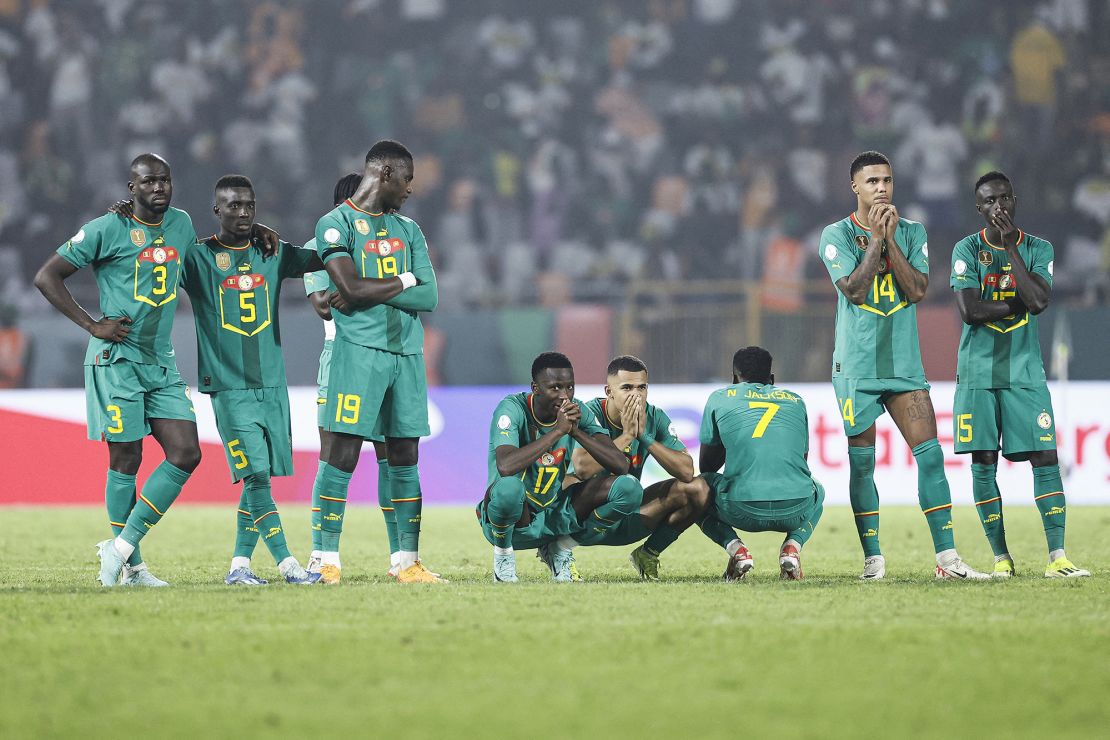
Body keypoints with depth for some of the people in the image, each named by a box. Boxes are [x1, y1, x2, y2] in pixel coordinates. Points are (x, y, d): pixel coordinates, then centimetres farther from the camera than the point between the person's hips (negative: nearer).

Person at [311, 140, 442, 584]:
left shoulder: (408, 230, 17)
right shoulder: (336, 224, -2)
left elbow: (428, 298, 5)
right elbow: (352, 288, -15)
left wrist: (371, 292, -8)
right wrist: (405, 281, -1)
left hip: (407, 352, 6)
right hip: (359, 351, -6)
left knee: (404, 457, 6)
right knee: (342, 455, -10)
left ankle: (408, 561, 8)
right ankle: (327, 560, -7)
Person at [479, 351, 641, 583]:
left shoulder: (577, 411, -2)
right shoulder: (512, 409, -18)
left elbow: (621, 466, -10)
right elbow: (505, 467, -37)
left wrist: (577, 432, -22)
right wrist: (558, 430, -33)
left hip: (554, 516, 5)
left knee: (629, 489, -13)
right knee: (509, 487, -41)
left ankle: (562, 549, 7)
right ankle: (503, 553, -7)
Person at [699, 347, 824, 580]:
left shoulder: (720, 398, 15)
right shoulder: (795, 401, 21)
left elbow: (706, 465, 22)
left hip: (743, 510, -2)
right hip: (795, 509, 2)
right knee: (818, 490, 39)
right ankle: (793, 544, 6)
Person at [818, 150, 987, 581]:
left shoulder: (912, 233, 8)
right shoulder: (837, 235, -1)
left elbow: (918, 290, -5)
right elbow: (854, 290, -13)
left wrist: (890, 239, -9)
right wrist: (876, 239, -12)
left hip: (905, 364, 2)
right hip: (857, 365, -2)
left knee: (930, 453, -6)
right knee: (862, 462, 1)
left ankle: (947, 557, -6)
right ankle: (873, 558, 11)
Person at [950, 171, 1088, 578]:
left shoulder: (1037, 249, 4)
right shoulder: (967, 249, 0)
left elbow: (1039, 300, -15)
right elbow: (969, 310, -13)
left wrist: (1010, 245, -13)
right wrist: (1020, 303, -10)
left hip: (1025, 371, 1)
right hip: (978, 372, -1)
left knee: (1045, 458, -8)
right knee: (984, 464, -1)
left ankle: (1057, 556, -11)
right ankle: (1001, 557, 8)